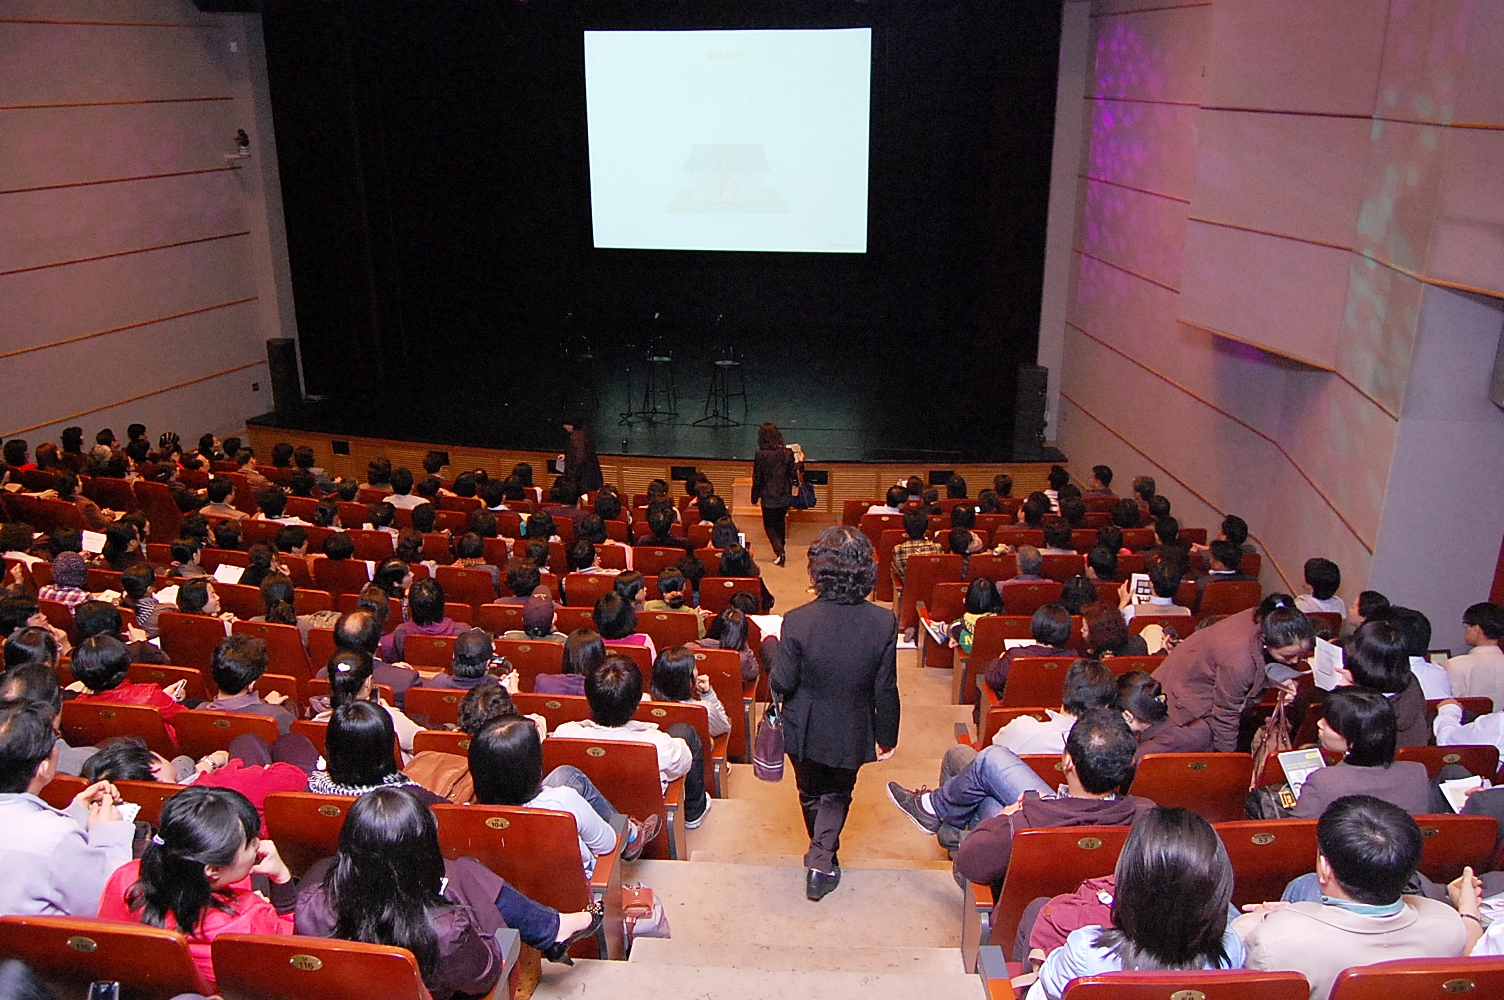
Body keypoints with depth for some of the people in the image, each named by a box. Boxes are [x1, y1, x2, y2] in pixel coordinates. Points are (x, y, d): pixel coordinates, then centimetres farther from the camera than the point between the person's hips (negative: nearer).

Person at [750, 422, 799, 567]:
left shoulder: (761, 455, -14)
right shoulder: (787, 453, -5)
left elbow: (757, 479, -8)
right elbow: (793, 474, 0)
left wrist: (755, 497, 3)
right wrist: (799, 462, 20)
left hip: (769, 497, -4)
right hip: (785, 495, 4)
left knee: (769, 525, 9)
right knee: (780, 522, 22)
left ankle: (779, 552, -9)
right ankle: (780, 552, 30)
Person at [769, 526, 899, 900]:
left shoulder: (797, 621, -24)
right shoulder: (884, 623, -19)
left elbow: (782, 683, -15)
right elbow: (885, 690, -11)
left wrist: (772, 654, 5)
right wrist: (887, 736, 4)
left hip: (806, 731, 0)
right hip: (853, 734, 0)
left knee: (811, 794, 26)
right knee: (838, 794, 24)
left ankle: (821, 854, 46)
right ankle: (822, 856, 6)